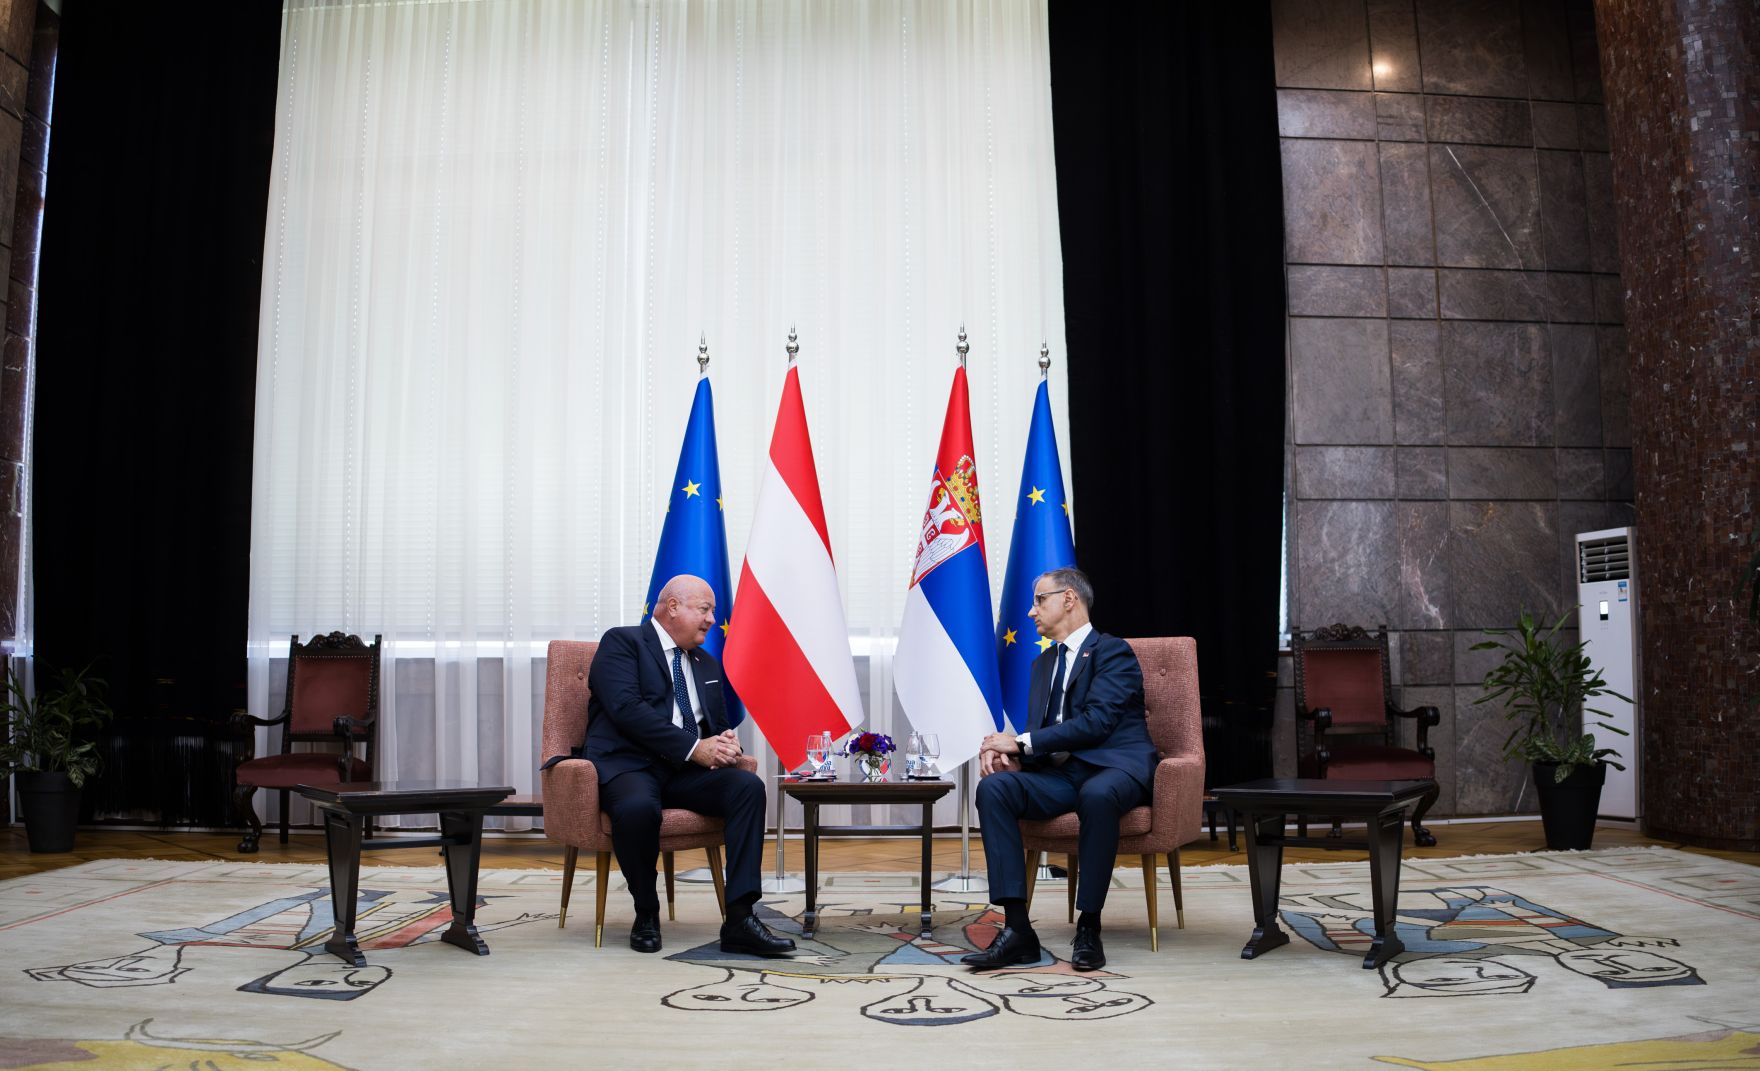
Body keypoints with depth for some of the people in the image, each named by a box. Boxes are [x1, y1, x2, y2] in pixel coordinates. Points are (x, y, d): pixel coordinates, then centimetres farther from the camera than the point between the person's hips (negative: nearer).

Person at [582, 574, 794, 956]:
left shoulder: (707, 664, 24)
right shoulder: (622, 642, 1)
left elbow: (718, 723, 24)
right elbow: (627, 708, -14)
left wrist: (725, 743, -3)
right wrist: (694, 748, -18)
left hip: (687, 771, 6)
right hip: (627, 766, -6)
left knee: (749, 786, -22)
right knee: (638, 807, -39)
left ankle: (739, 917, -25)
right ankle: (646, 914, -11)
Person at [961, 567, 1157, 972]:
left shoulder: (1113, 651, -2)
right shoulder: (1043, 663, 22)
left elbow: (1097, 721, -16)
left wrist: (1022, 742, -15)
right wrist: (1007, 750, -7)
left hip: (1113, 768, -6)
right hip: (1060, 773, 6)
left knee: (1097, 795, -41)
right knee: (993, 787, -23)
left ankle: (1089, 928, -26)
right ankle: (1016, 929, -26)